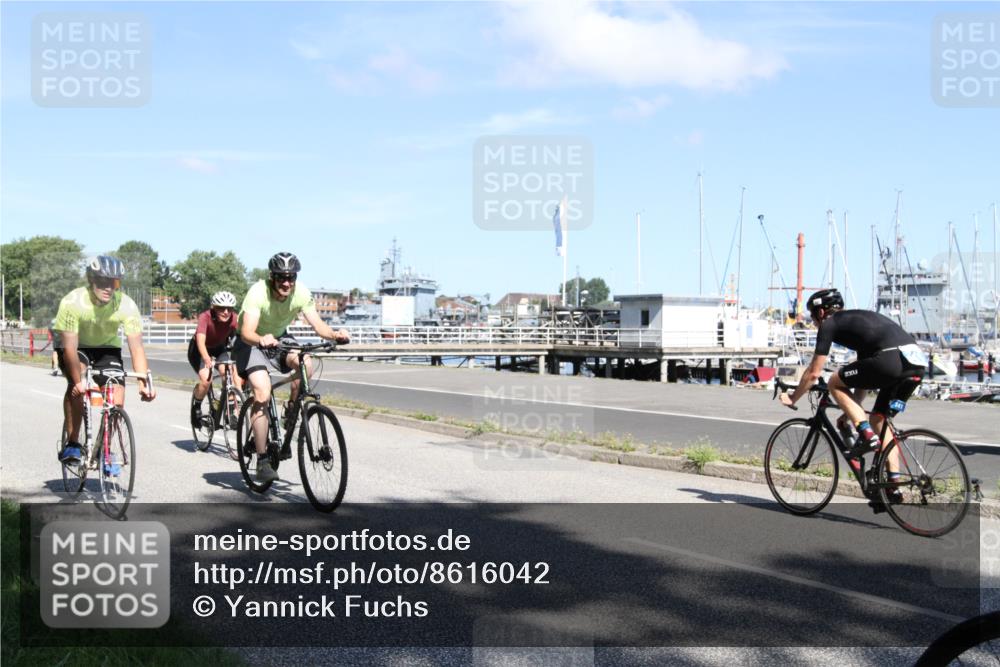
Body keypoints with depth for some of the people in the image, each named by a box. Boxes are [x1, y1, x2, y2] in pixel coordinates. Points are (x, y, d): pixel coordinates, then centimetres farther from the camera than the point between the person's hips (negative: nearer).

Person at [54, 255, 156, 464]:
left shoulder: (126, 305, -26)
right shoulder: (73, 302, -30)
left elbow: (136, 347, -27)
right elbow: (70, 347, -31)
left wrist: (143, 382, -39)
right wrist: (78, 381, -41)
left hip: (107, 348, 2)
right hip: (75, 347, -2)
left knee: (117, 399, -15)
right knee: (76, 385, -31)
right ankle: (72, 443, -15)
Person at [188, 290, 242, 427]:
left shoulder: (233, 319, -25)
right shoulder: (205, 317, -33)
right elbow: (200, 341, -45)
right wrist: (207, 360, -63)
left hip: (219, 348, 3)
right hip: (198, 350, -3)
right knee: (206, 379, -25)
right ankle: (196, 406, 5)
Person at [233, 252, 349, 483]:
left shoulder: (301, 293, -19)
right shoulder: (258, 293, -30)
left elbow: (318, 325, -20)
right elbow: (247, 332, -40)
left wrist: (335, 334, -41)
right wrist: (262, 340, -62)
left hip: (279, 338, 4)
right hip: (251, 343, -3)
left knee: (304, 363, -30)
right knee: (263, 394, -23)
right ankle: (262, 461, -15)